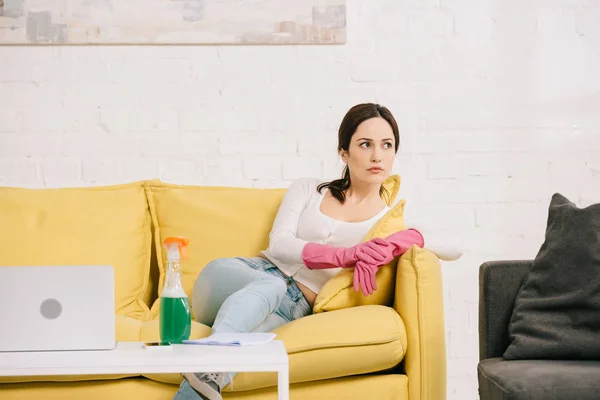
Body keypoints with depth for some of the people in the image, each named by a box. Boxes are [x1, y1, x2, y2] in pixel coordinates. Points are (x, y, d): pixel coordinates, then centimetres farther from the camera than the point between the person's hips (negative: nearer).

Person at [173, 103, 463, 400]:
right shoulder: (307, 189, 17)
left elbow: (453, 247, -3)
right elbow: (279, 244, -1)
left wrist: (393, 244, -22)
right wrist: (346, 255, -18)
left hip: (293, 307, -1)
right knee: (270, 285, -37)